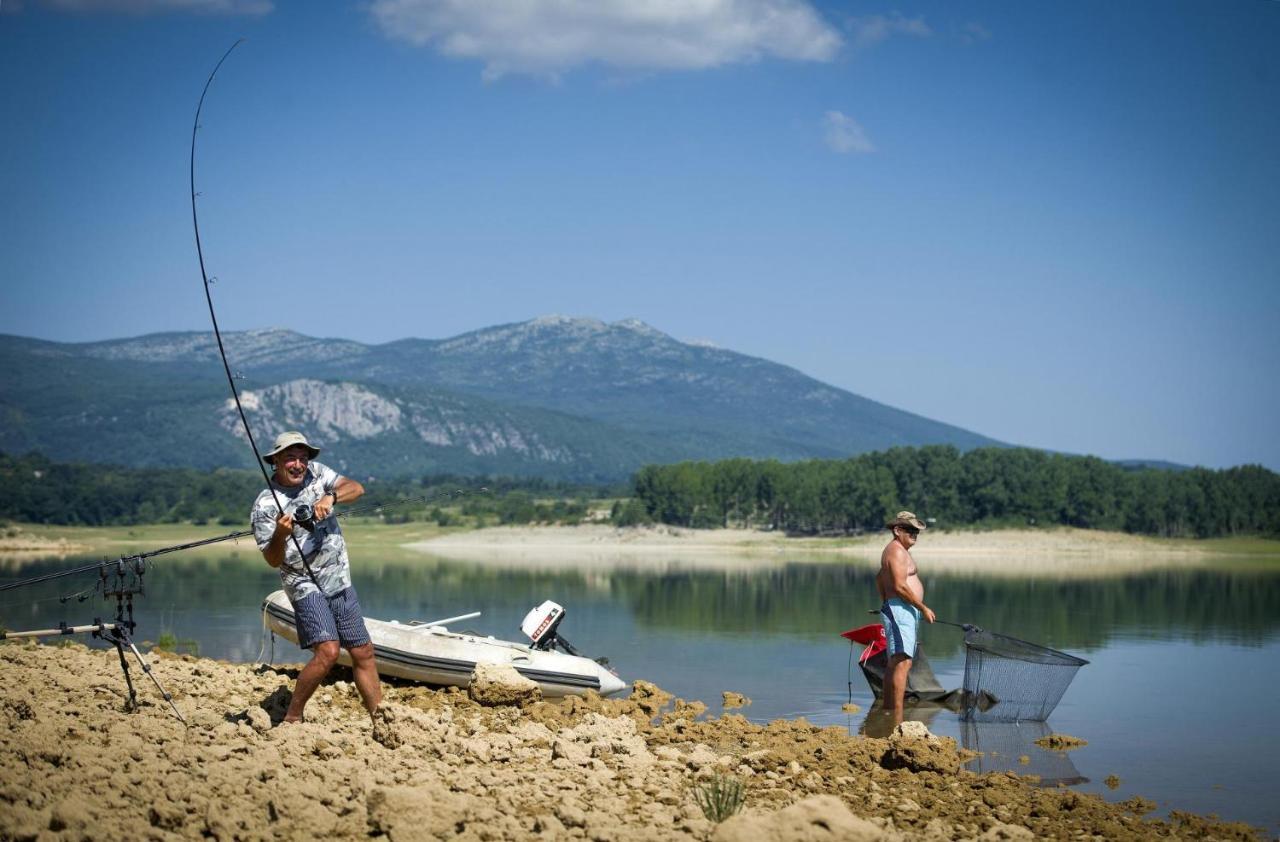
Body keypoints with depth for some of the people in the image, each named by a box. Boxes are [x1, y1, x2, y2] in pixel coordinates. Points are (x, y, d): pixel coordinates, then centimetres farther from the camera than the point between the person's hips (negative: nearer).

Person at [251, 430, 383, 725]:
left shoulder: (316, 473, 4)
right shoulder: (265, 506, -10)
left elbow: (356, 488, -4)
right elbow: (273, 560, -9)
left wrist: (330, 497, -23)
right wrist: (280, 534, -30)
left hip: (340, 582, 6)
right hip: (306, 586, -6)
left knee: (363, 653, 7)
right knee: (328, 651, -23)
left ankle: (381, 723, 15)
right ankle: (291, 719, -10)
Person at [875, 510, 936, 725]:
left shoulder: (899, 551, 22)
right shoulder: (897, 550, -11)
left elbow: (879, 578, 34)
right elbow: (900, 586, -19)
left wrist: (885, 603, 34)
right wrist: (924, 608, -14)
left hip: (905, 612, 12)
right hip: (900, 610, -12)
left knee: (894, 663, 14)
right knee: (902, 662, -18)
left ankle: (887, 712, 19)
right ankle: (897, 721, -24)